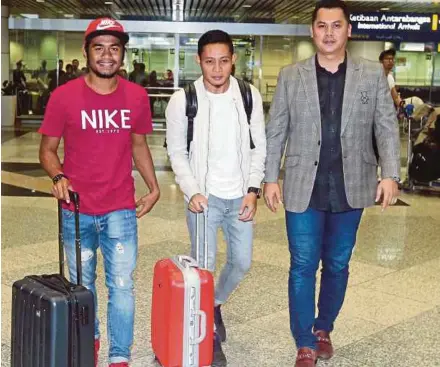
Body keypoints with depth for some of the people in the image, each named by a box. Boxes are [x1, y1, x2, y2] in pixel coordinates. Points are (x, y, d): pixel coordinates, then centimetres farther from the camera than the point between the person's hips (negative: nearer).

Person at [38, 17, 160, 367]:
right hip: (76, 210, 0)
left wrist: (154, 187, 4)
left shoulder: (137, 96, -2)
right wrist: (58, 177, -20)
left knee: (122, 286, 2)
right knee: (82, 284, 17)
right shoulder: (64, 96, -8)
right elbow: (48, 149, 0)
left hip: (121, 210, 1)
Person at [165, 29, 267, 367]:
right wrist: (192, 192, -14)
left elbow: (259, 148, 2)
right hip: (204, 196, -3)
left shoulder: (250, 96, -3)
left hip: (240, 197, 3)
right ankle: (209, 334, 19)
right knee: (205, 266, -1)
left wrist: (253, 191, -6)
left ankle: (216, 304, 42)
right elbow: (177, 152, -2)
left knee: (242, 263, 12)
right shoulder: (183, 100, -9)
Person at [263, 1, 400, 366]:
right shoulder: (291, 76, 2)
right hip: (303, 188, -1)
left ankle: (324, 329, 34)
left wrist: (390, 174, -10)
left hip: (350, 188, 1)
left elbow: (387, 128, 2)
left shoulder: (373, 74, 2)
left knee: (337, 265, 13)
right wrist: (270, 178, 0)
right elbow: (275, 132, 4)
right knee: (303, 267, 1)